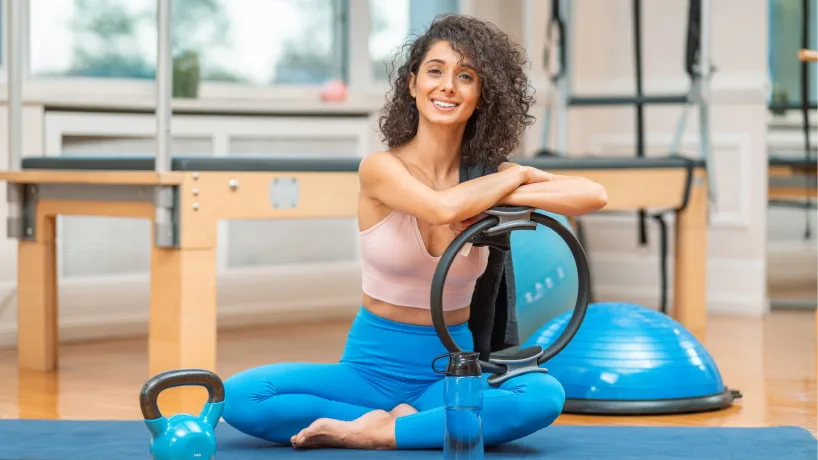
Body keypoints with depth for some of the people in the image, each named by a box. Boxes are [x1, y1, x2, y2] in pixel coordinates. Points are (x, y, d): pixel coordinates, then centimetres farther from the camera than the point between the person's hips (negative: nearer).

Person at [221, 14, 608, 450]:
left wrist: (504, 195, -19)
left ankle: (378, 434, -21)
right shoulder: (381, 167, -8)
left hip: (451, 372, 2)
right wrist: (517, 175, -13)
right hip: (372, 366, -2)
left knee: (544, 397, -32)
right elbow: (443, 207, -29)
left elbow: (592, 195, -13)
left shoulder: (488, 173, 1)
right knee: (239, 398, -25)